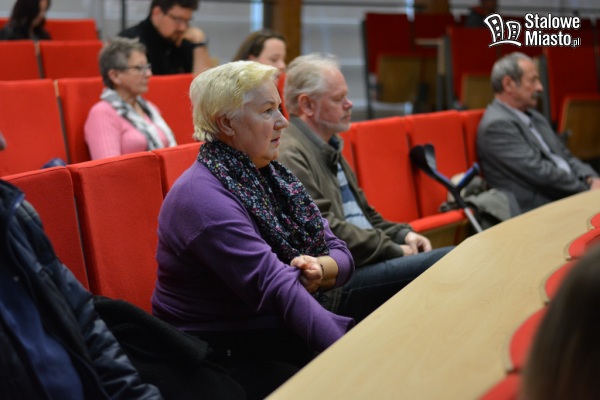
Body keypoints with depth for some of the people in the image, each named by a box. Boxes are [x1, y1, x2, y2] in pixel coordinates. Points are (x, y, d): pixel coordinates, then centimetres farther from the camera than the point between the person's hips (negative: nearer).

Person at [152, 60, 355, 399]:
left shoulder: (271, 175, 8)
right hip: (226, 358, -7)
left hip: (285, 336, 7)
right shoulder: (202, 198, -17)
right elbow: (277, 288, -26)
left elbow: (340, 253, 7)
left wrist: (321, 269, -16)